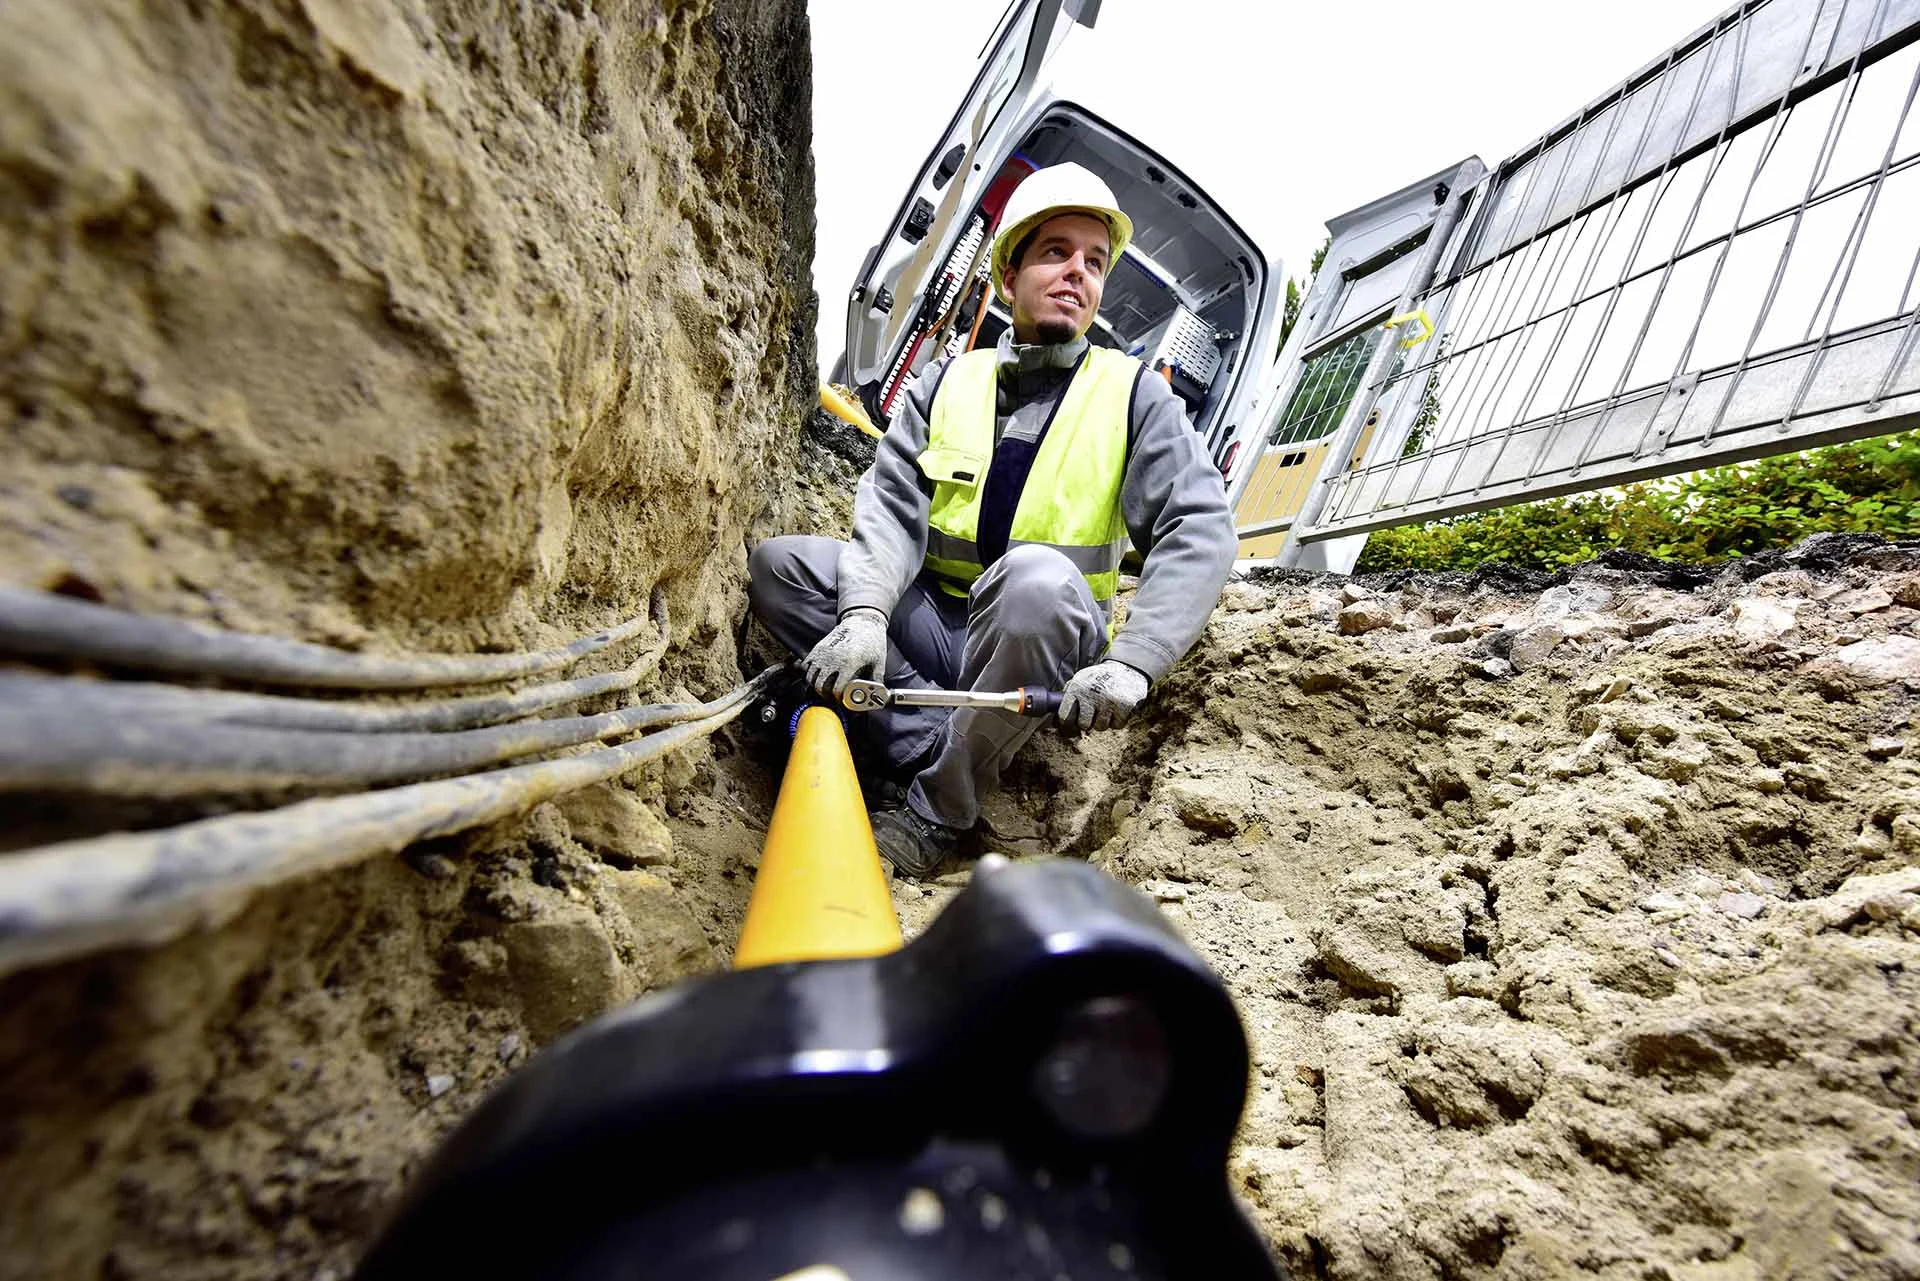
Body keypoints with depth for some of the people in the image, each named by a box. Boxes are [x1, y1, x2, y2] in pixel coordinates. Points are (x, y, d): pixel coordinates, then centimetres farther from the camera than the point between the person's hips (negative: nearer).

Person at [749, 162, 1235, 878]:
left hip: (1043, 652, -2)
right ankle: (943, 750, -22)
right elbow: (891, 508, -5)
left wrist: (1130, 664, -26)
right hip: (930, 625, 3)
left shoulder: (1133, 393, 1)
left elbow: (1200, 533, -11)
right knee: (777, 563, -14)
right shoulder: (947, 383, 8)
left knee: (1037, 576, -36)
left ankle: (938, 813, -19)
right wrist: (865, 611, -25)